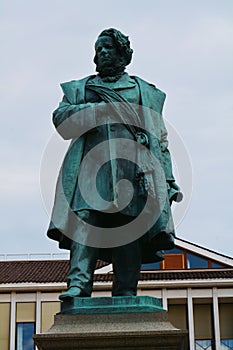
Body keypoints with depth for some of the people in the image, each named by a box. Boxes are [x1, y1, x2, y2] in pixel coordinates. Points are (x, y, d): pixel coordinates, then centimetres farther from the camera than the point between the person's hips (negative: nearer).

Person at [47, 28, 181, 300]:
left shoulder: (145, 92, 27)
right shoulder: (80, 88, 28)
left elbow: (161, 140, 21)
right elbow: (60, 117, 9)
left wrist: (169, 179, 10)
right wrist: (103, 110, -2)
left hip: (132, 163, 0)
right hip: (92, 161, 0)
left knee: (129, 224, -12)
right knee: (86, 216, -21)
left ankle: (126, 295, -15)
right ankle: (78, 283, -29)